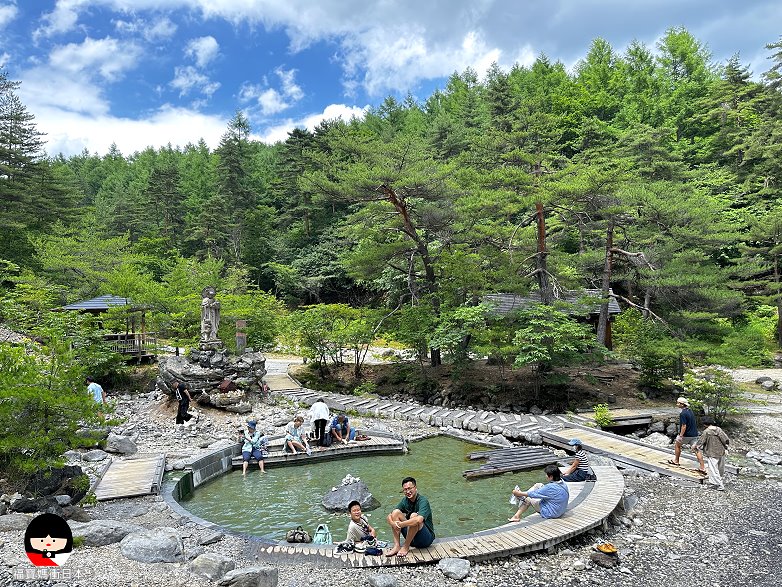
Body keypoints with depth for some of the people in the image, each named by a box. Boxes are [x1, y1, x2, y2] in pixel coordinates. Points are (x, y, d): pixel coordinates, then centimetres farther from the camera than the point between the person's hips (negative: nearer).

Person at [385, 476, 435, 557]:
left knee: (414, 516, -32)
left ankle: (406, 547, -16)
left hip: (427, 538, -6)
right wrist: (393, 524, -26)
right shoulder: (405, 501, 1)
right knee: (395, 512, -8)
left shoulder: (423, 501, -19)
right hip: (412, 538, 6)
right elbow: (389, 517, -4)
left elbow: (419, 520, -38)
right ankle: (397, 546, -14)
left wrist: (400, 525, -31)